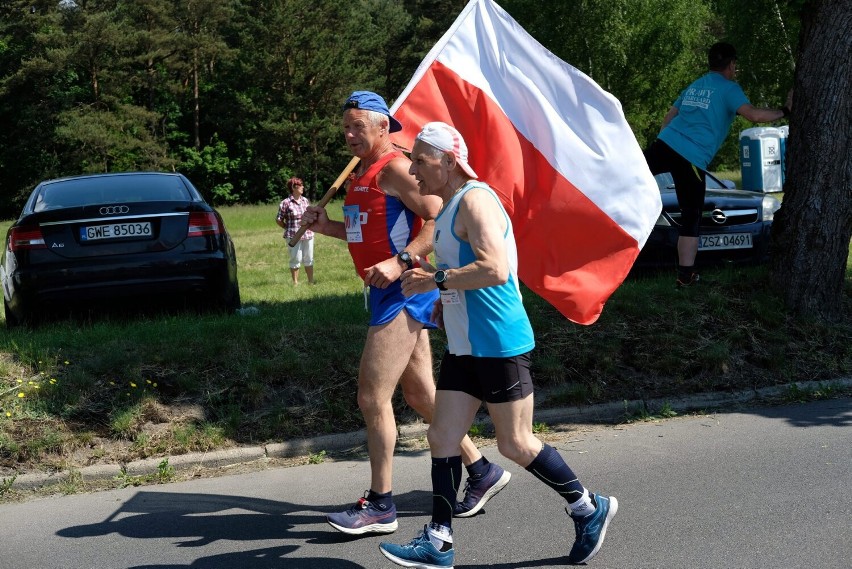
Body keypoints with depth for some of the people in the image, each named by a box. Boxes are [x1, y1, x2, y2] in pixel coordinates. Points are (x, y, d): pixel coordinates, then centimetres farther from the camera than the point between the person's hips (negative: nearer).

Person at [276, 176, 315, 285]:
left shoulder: (305, 201, 8)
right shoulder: (285, 203, -9)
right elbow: (278, 220, -4)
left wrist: (310, 227, 10)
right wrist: (289, 228, 2)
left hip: (308, 234, 5)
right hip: (293, 236, -5)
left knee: (309, 259, 10)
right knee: (296, 260, 1)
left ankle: (311, 281, 21)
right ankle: (295, 282, 12)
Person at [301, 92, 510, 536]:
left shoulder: (395, 167, -13)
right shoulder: (362, 173, 16)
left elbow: (439, 220, -21)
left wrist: (401, 263, -30)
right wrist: (327, 227, 12)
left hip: (404, 292, -10)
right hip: (388, 294, 10)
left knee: (372, 397, -7)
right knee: (420, 395, 15)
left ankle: (380, 506, 2)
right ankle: (482, 471, 27)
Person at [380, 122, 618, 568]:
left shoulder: (475, 200, -16)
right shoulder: (448, 208, 14)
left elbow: (495, 269, -28)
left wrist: (437, 279, -20)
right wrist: (445, 302, 12)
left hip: (500, 344, -10)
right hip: (464, 346, 10)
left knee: (515, 444, 1)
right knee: (442, 438, 6)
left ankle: (589, 509, 20)